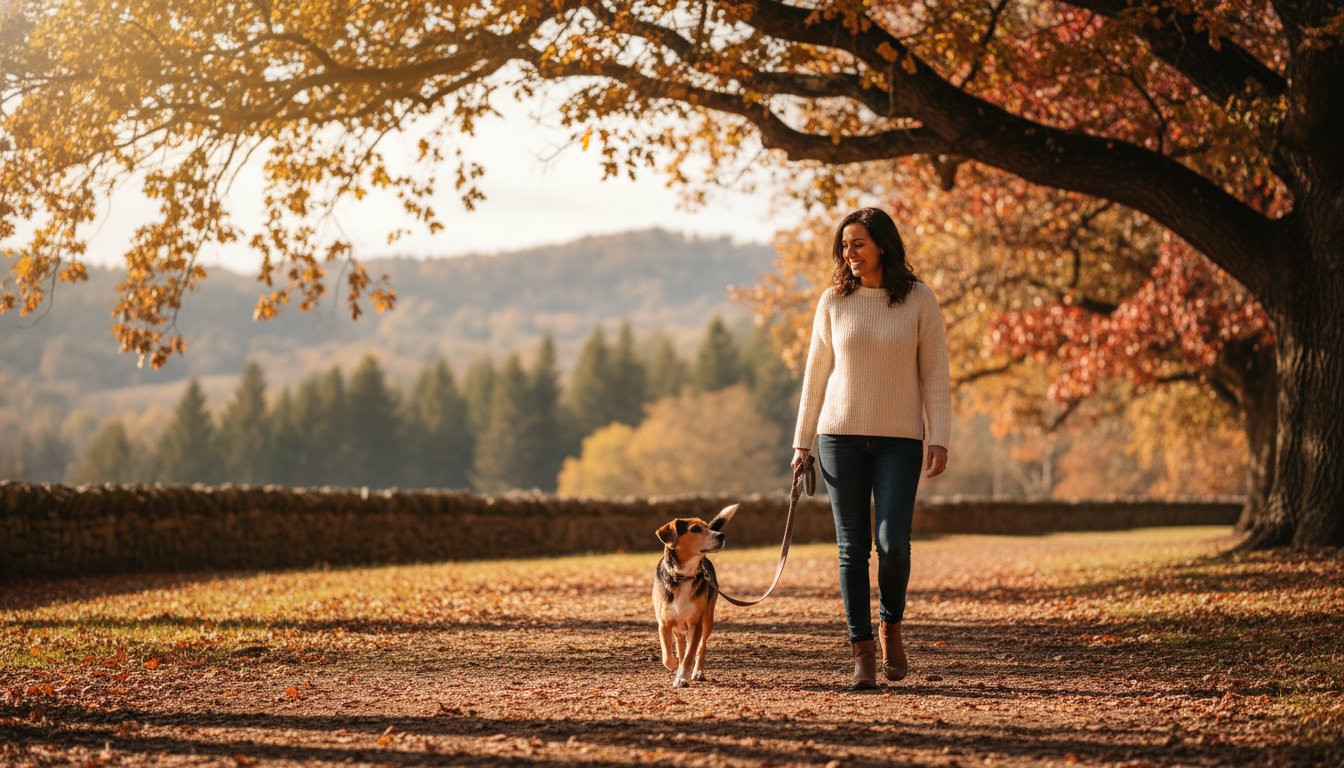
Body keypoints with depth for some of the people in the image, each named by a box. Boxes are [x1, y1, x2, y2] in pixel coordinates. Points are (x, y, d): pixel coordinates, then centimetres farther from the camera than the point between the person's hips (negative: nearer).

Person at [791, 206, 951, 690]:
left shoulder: (919, 300, 0)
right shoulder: (834, 301, 5)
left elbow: (935, 374, 1)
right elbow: (816, 374, 9)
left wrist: (939, 440, -6)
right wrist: (801, 442, 7)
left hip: (899, 440, -1)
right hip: (841, 436, 2)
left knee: (892, 541, -13)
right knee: (852, 547, 0)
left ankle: (891, 628, 14)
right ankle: (862, 654, 6)